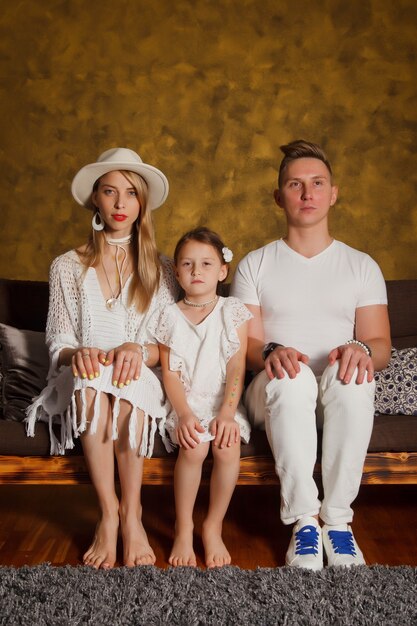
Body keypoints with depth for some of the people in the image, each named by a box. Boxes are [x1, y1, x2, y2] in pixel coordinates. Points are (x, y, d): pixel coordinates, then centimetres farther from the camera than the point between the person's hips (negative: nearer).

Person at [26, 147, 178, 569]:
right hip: (81, 384, 0)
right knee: (91, 376, -35)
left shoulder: (159, 269, 9)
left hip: (141, 380, 0)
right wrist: (78, 354, -20)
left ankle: (131, 513, -24)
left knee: (128, 381, -35)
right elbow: (58, 345, 4)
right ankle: (109, 513, -27)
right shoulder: (67, 267, 8)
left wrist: (137, 350, -19)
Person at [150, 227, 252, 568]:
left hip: (224, 401, 0)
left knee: (228, 447, -27)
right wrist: (184, 414, -15)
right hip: (186, 402, 0)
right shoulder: (170, 316, 5)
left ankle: (214, 527, -6)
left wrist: (227, 412, -16)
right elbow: (169, 372, 0)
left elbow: (237, 367, -3)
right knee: (193, 447, -28)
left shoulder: (233, 311, 4)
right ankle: (183, 530, -8)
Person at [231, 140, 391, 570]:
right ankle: (304, 520, -29)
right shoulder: (255, 265, 11)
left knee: (352, 374, -35)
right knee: (290, 377, -36)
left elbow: (381, 345, 4)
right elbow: (244, 344, 1)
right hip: (276, 395, 0)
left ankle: (337, 518, -25)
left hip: (340, 399, 1)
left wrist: (362, 349, -21)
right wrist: (270, 353, -23)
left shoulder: (361, 266, 13)